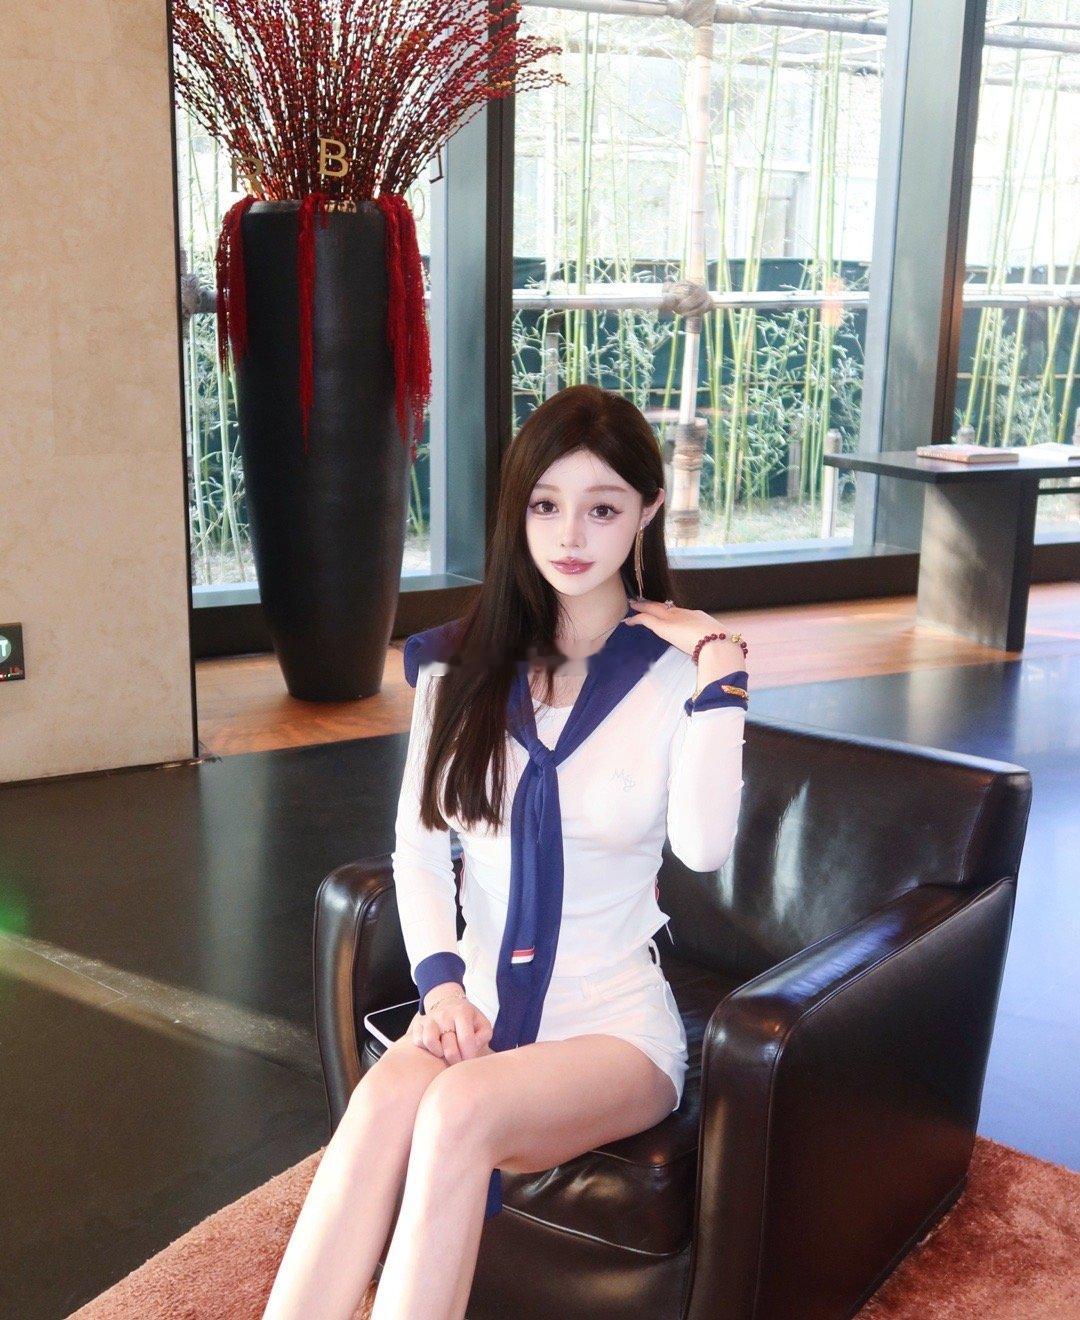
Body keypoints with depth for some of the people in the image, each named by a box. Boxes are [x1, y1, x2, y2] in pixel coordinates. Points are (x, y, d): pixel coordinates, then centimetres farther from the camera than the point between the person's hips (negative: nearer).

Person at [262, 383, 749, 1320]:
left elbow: (704, 847, -20)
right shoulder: (459, 665, 5)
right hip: (476, 1006, 3)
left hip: (615, 1024, -2)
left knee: (460, 1110, -32)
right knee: (387, 1096, -30)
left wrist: (720, 678, -21)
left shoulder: (677, 672, -5)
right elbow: (419, 848, 4)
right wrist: (442, 980, -10)